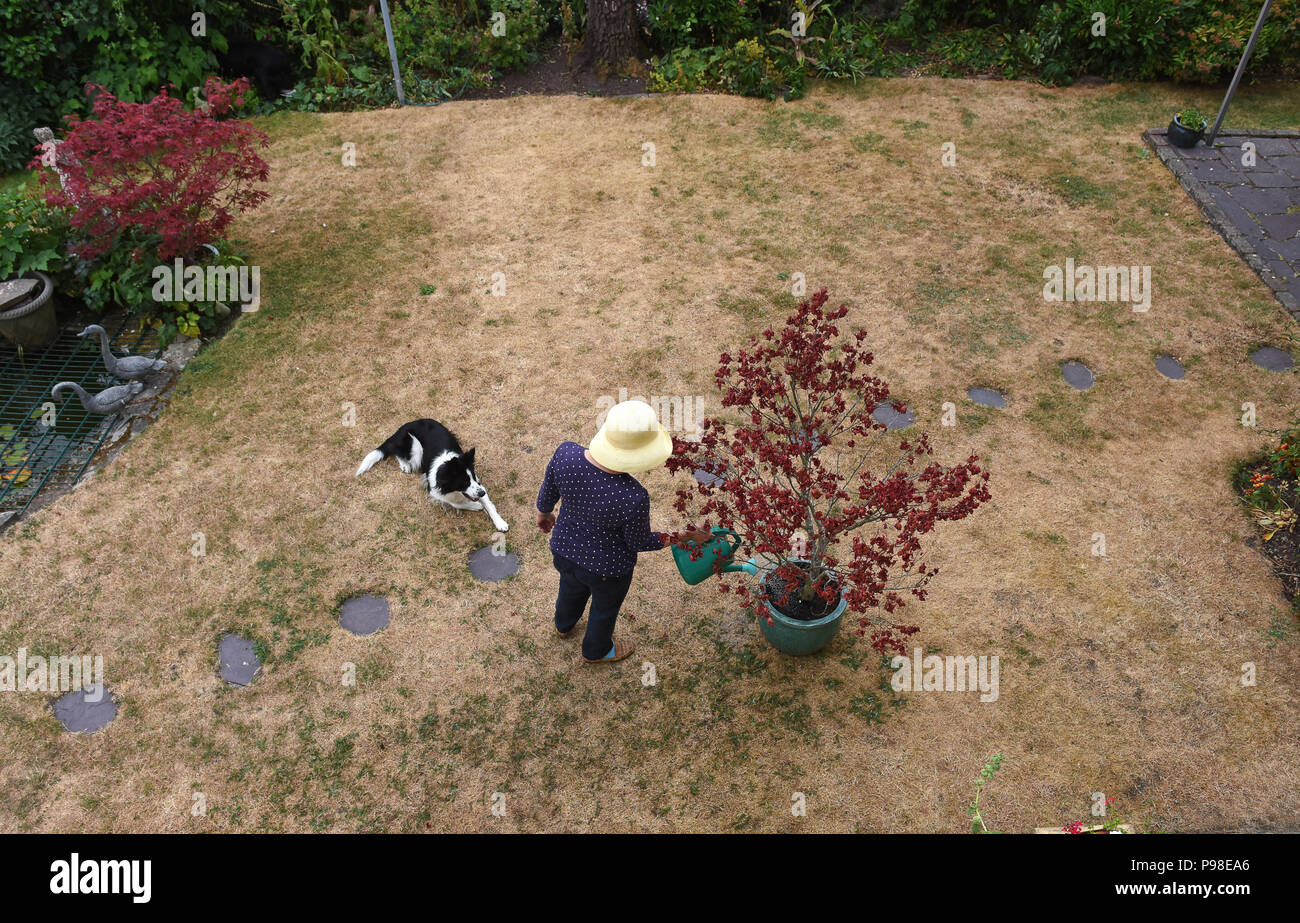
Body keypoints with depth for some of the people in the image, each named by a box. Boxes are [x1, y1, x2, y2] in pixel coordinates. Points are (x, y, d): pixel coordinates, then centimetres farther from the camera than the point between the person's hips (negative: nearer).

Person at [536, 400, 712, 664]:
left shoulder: (566, 454, -28)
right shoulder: (633, 498, -39)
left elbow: (547, 495, -8)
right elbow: (640, 542, -19)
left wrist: (543, 513, 14)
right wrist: (685, 537, -6)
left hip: (564, 550, 4)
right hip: (607, 568, -4)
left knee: (571, 589, 37)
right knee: (605, 609, 30)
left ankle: (564, 625, 69)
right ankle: (595, 650, 61)